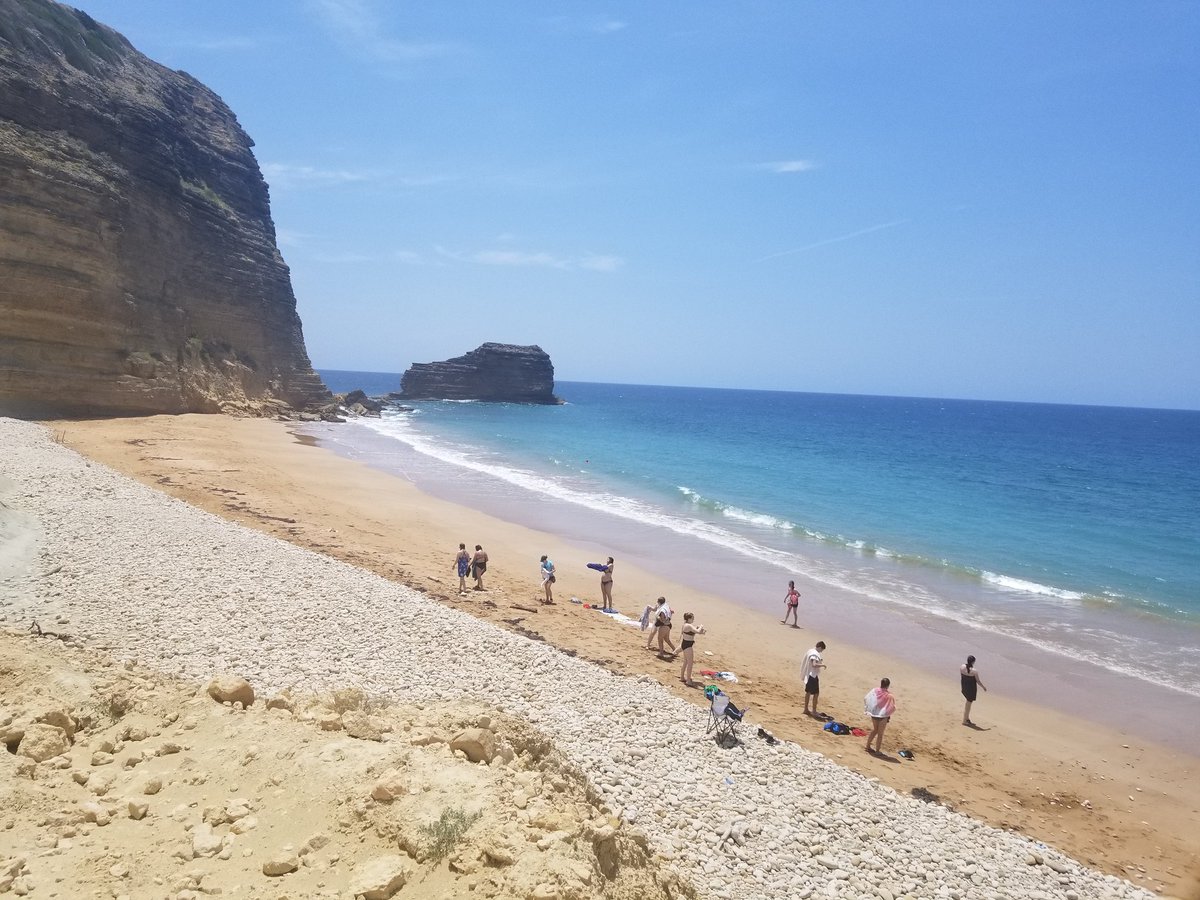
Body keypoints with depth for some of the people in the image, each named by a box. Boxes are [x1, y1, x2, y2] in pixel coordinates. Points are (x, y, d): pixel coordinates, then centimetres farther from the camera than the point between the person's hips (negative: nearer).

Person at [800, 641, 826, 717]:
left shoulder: (810, 651, 9)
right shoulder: (815, 654, -20)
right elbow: (814, 665, -33)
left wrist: (820, 660, 18)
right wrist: (822, 665, -18)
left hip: (808, 675, 10)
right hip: (813, 676, -10)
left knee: (808, 692, 17)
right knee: (816, 694, -2)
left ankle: (806, 709, 25)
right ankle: (814, 711, 1)